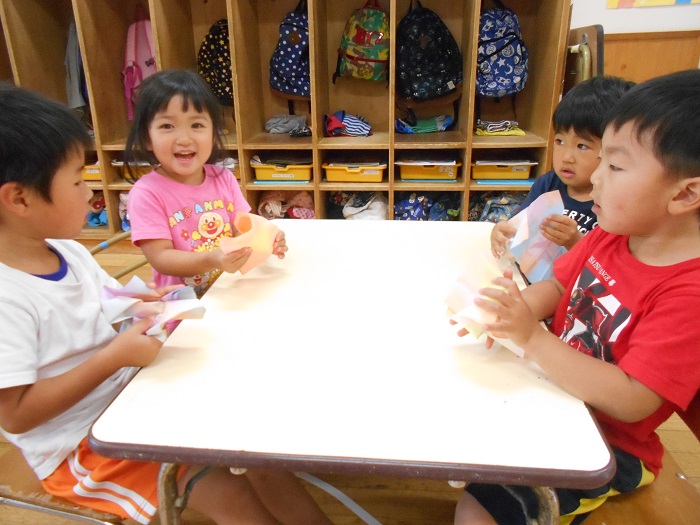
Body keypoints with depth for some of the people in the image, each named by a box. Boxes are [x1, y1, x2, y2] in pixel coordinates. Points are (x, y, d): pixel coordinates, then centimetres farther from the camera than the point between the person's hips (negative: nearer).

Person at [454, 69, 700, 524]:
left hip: (609, 445, -6)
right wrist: (507, 316, -18)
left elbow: (630, 401, -29)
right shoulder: (610, 235, -5)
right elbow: (557, 286, 4)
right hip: (555, 392, 7)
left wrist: (532, 336, -35)